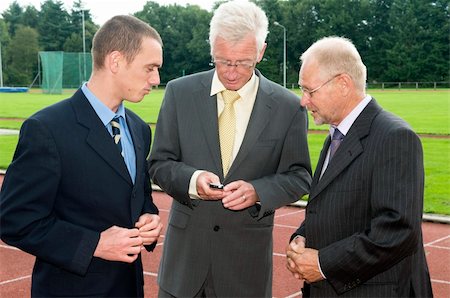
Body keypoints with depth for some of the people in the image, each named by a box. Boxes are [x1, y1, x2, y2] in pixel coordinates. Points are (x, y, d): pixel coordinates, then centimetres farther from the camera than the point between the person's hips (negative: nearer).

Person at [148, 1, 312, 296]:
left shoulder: (289, 106, -3)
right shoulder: (180, 92, -1)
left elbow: (298, 177, 2)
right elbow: (159, 164, 2)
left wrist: (257, 191, -18)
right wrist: (192, 179, -19)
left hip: (248, 256, -1)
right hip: (186, 249, 1)